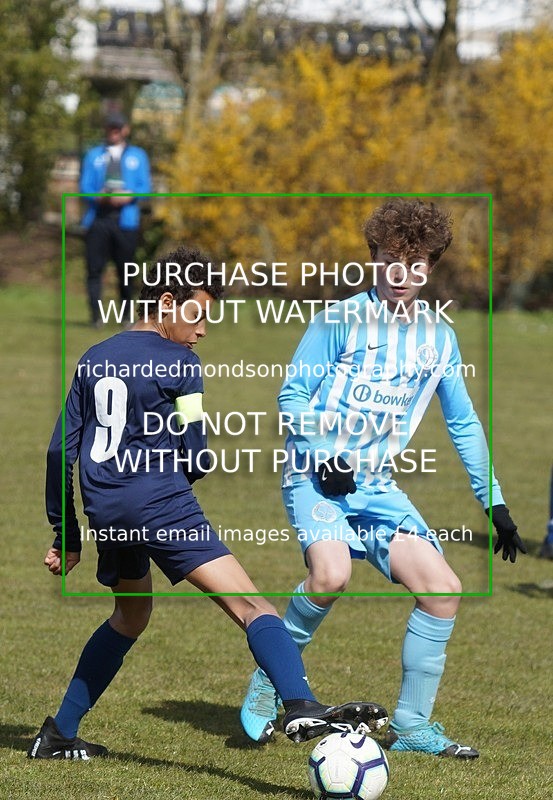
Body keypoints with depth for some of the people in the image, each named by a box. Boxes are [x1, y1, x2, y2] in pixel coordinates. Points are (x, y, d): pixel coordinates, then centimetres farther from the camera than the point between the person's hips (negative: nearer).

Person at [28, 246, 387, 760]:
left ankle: (58, 735, 30)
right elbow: (195, 462, -5)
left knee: (131, 614, 29)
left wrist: (65, 534, 22)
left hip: (105, 511, 7)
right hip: (160, 505, -7)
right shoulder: (179, 365, -4)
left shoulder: (93, 361, 15)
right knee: (248, 602, -16)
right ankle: (301, 708, -38)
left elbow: (60, 451, 17)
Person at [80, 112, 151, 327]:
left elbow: (145, 187, 7)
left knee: (125, 270, 2)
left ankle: (126, 315, 10)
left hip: (125, 219, 0)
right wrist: (99, 198, -13)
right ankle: (96, 315, -12)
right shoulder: (94, 155, 17)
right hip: (98, 218, 0)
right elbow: (85, 187, 9)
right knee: (94, 267, -10)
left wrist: (129, 197, -13)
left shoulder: (137, 156, 15)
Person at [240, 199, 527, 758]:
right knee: (331, 574, -32)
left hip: (378, 488, 5)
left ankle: (410, 726, 6)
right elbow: (292, 393, -4)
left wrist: (494, 503, 14)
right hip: (316, 478, -5)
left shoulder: (438, 337, 9)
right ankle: (269, 678, -6)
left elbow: (463, 424, 17)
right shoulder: (343, 319, -6)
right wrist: (323, 455, -18)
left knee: (443, 589, -9)